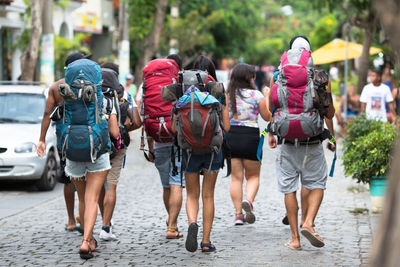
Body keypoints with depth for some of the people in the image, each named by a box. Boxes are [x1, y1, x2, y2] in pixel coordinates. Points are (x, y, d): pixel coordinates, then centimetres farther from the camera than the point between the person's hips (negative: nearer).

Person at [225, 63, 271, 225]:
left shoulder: (227, 95, 2)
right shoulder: (256, 95, -3)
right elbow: (267, 117, 7)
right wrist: (267, 98, 19)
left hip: (230, 136, 2)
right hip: (250, 136, -2)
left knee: (236, 177, 8)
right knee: (253, 176, 12)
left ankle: (238, 214, 3)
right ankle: (249, 200, -16)